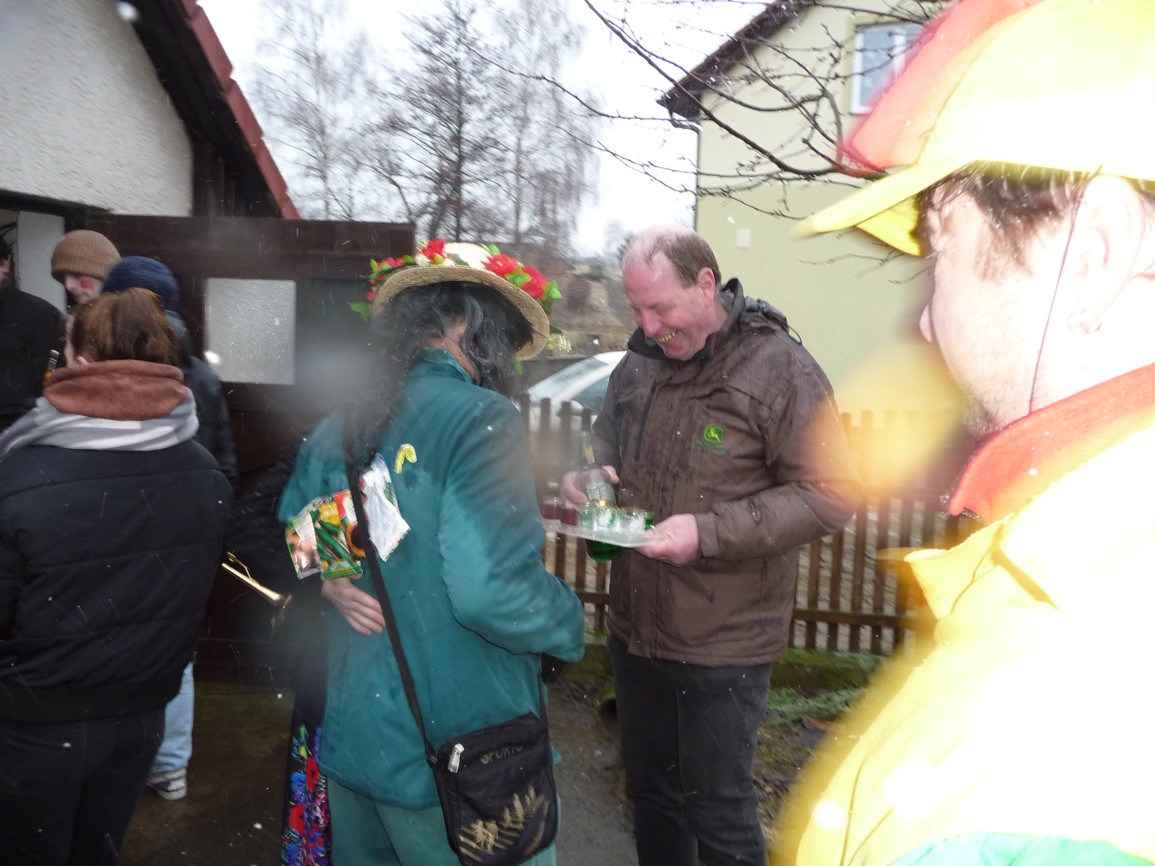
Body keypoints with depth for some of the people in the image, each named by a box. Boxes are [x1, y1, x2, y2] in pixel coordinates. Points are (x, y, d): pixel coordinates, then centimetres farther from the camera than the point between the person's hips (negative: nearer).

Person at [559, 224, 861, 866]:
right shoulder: (638, 363, 4)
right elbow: (606, 447, 20)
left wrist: (708, 533, -25)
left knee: (717, 811, 10)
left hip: (724, 642, -6)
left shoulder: (778, 367, -15)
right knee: (650, 790, 22)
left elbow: (831, 494, -17)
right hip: (635, 626, 6)